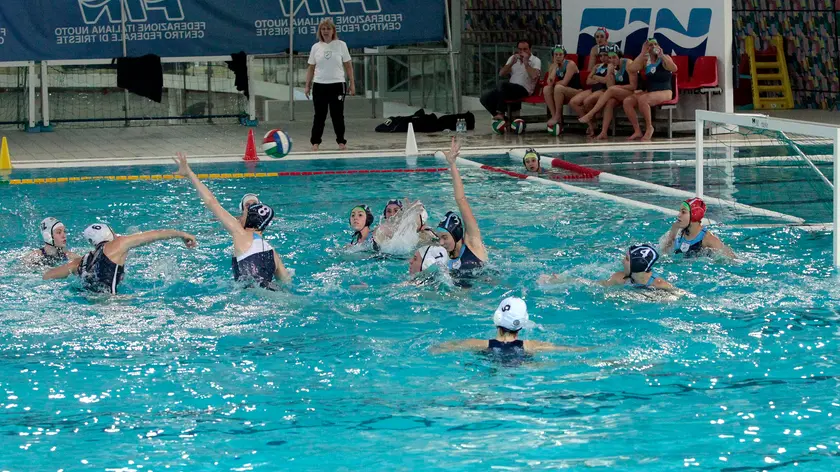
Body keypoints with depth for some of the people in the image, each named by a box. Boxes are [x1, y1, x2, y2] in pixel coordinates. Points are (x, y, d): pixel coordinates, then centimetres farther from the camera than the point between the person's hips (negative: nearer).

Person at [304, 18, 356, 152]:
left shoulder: (341, 45, 2)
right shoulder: (316, 47, 6)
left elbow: (348, 66, 4)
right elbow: (311, 68, 9)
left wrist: (352, 84, -1)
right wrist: (307, 86, 4)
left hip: (337, 85, -1)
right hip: (319, 85, 1)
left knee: (337, 114, 2)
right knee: (319, 115, 3)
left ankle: (341, 141, 11)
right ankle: (315, 142, 7)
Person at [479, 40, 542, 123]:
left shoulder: (535, 61, 1)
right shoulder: (513, 58, 18)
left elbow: (534, 76, -19)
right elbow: (501, 74, 8)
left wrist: (526, 62, -15)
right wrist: (511, 63, -5)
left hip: (524, 90, -7)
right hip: (511, 89, 7)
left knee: (504, 85, -35)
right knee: (485, 98, -9)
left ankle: (500, 113, -28)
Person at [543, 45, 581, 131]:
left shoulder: (570, 64, -11)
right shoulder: (553, 66, 7)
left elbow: (564, 82, -19)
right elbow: (549, 82, -11)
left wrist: (554, 83, -3)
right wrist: (555, 66, -10)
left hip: (576, 91, -6)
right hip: (562, 95, 6)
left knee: (558, 87, -34)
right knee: (546, 89, -20)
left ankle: (558, 117, -26)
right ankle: (554, 116, -27)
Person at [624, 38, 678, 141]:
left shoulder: (664, 58, 0)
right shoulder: (645, 60, 11)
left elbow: (674, 69, -21)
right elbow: (631, 68, -6)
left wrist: (661, 55, -21)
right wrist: (642, 53, -7)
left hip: (665, 92, -6)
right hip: (649, 92, 6)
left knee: (642, 99, -34)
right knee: (627, 101, -16)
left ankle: (649, 128, -18)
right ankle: (637, 131, -13)